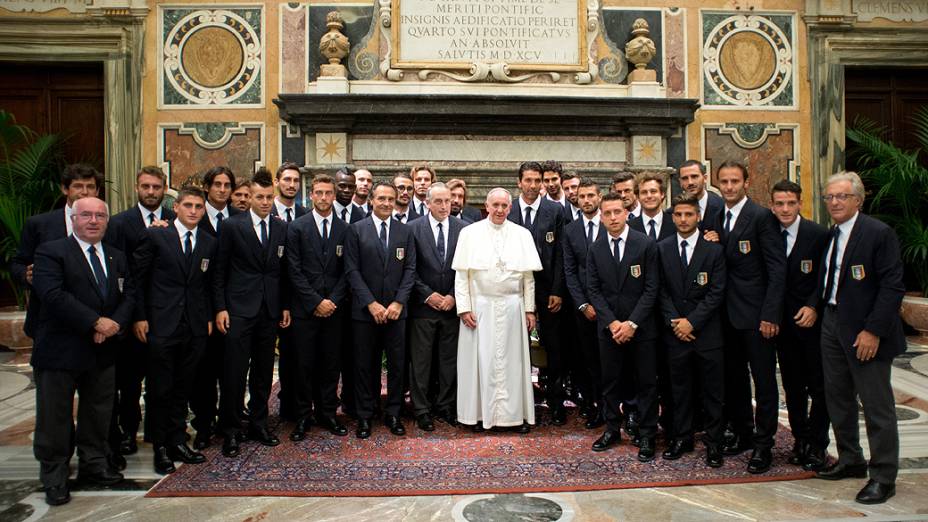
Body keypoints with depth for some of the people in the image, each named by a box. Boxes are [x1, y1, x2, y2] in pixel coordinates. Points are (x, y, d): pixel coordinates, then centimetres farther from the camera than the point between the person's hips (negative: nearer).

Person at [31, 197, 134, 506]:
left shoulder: (117, 258, 12)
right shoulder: (51, 252, -7)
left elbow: (128, 295, 7)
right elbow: (53, 295, -20)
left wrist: (116, 323, -13)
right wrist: (96, 322, -22)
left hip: (103, 352, 6)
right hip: (60, 352, -5)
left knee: (98, 414, 16)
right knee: (55, 419, 6)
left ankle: (93, 465, 32)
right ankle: (54, 479, 21)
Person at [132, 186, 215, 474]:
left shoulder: (209, 243, 8)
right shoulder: (155, 236, -2)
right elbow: (138, 278, -1)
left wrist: (209, 317, 7)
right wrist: (139, 317, -5)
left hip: (195, 327, 3)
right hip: (161, 324, -3)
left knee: (183, 388, 11)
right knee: (160, 389, 4)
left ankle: (177, 441, 23)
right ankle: (160, 447, 17)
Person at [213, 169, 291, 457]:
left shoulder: (282, 229, 8)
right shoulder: (232, 226, -2)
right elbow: (220, 271, -1)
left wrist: (286, 306, 8)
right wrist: (220, 308, -6)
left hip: (270, 311, 4)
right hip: (239, 310, -3)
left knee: (264, 371, 11)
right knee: (235, 371, -2)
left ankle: (259, 424, 24)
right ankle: (231, 431, 10)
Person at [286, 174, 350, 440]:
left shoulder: (345, 229, 7)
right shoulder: (297, 228, 1)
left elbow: (346, 270, 5)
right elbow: (294, 271, -4)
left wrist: (333, 300, -6)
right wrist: (316, 302, -10)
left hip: (334, 308, 2)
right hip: (305, 308, -2)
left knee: (331, 363, 7)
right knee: (304, 365, 4)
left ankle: (328, 413, 20)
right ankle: (302, 416, 16)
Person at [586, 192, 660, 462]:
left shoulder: (646, 245, -5)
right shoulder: (595, 249, 3)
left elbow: (652, 288, -7)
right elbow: (594, 290, 2)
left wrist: (632, 323, -13)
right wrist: (612, 322, -9)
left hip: (641, 326, -2)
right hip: (608, 327, 3)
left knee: (647, 382, 5)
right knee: (610, 381, 12)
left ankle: (646, 435, 17)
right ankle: (612, 429, 26)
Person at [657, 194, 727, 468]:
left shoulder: (714, 250, 0)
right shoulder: (662, 249, 6)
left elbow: (716, 293, -5)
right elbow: (661, 291, 5)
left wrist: (692, 321, -12)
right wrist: (673, 321, -7)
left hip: (706, 331, -1)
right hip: (675, 332, 2)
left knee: (713, 391, 5)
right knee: (680, 389, 9)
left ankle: (713, 442, 17)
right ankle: (682, 438, 22)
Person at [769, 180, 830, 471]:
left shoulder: (819, 235, -6)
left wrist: (813, 307, -16)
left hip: (811, 320, -3)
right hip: (783, 323, 3)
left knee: (819, 386, 3)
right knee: (792, 387, 12)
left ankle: (817, 445, 15)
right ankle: (800, 439, 24)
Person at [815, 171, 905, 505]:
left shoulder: (879, 233, -11)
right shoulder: (830, 235, 11)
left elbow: (893, 286, -16)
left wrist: (873, 331, -19)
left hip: (865, 332, -7)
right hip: (832, 325, 8)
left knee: (877, 405, 1)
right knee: (837, 397, 16)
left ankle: (883, 476, 14)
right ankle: (850, 460, 32)